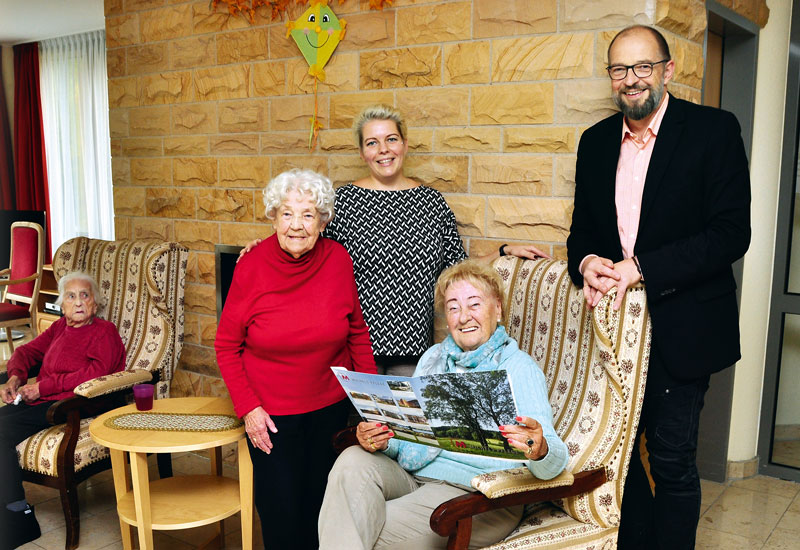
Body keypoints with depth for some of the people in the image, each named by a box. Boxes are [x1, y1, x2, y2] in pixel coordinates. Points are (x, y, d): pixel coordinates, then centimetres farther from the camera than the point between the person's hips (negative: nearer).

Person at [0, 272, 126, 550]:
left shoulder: (104, 331, -2)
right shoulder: (59, 328, 21)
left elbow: (96, 373, -16)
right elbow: (27, 351, 24)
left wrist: (42, 386, -15)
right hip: (43, 402, 7)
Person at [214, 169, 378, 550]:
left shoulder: (338, 260, -9)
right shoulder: (251, 267, -13)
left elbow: (357, 331, 3)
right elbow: (227, 347, -5)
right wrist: (248, 407, -11)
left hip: (330, 407, 2)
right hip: (270, 413, -2)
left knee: (321, 503, 17)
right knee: (281, 509, 7)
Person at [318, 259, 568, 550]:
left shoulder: (519, 368, -3)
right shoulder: (433, 357, 16)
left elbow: (553, 465, -12)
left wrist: (539, 451, -37)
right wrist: (380, 442, -9)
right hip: (412, 475, 6)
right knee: (353, 461, -24)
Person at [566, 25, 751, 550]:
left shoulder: (715, 130, -7)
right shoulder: (596, 141, 9)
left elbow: (732, 233, -14)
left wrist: (641, 267, -21)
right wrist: (586, 261, -11)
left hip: (680, 327, -4)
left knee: (672, 461, 4)